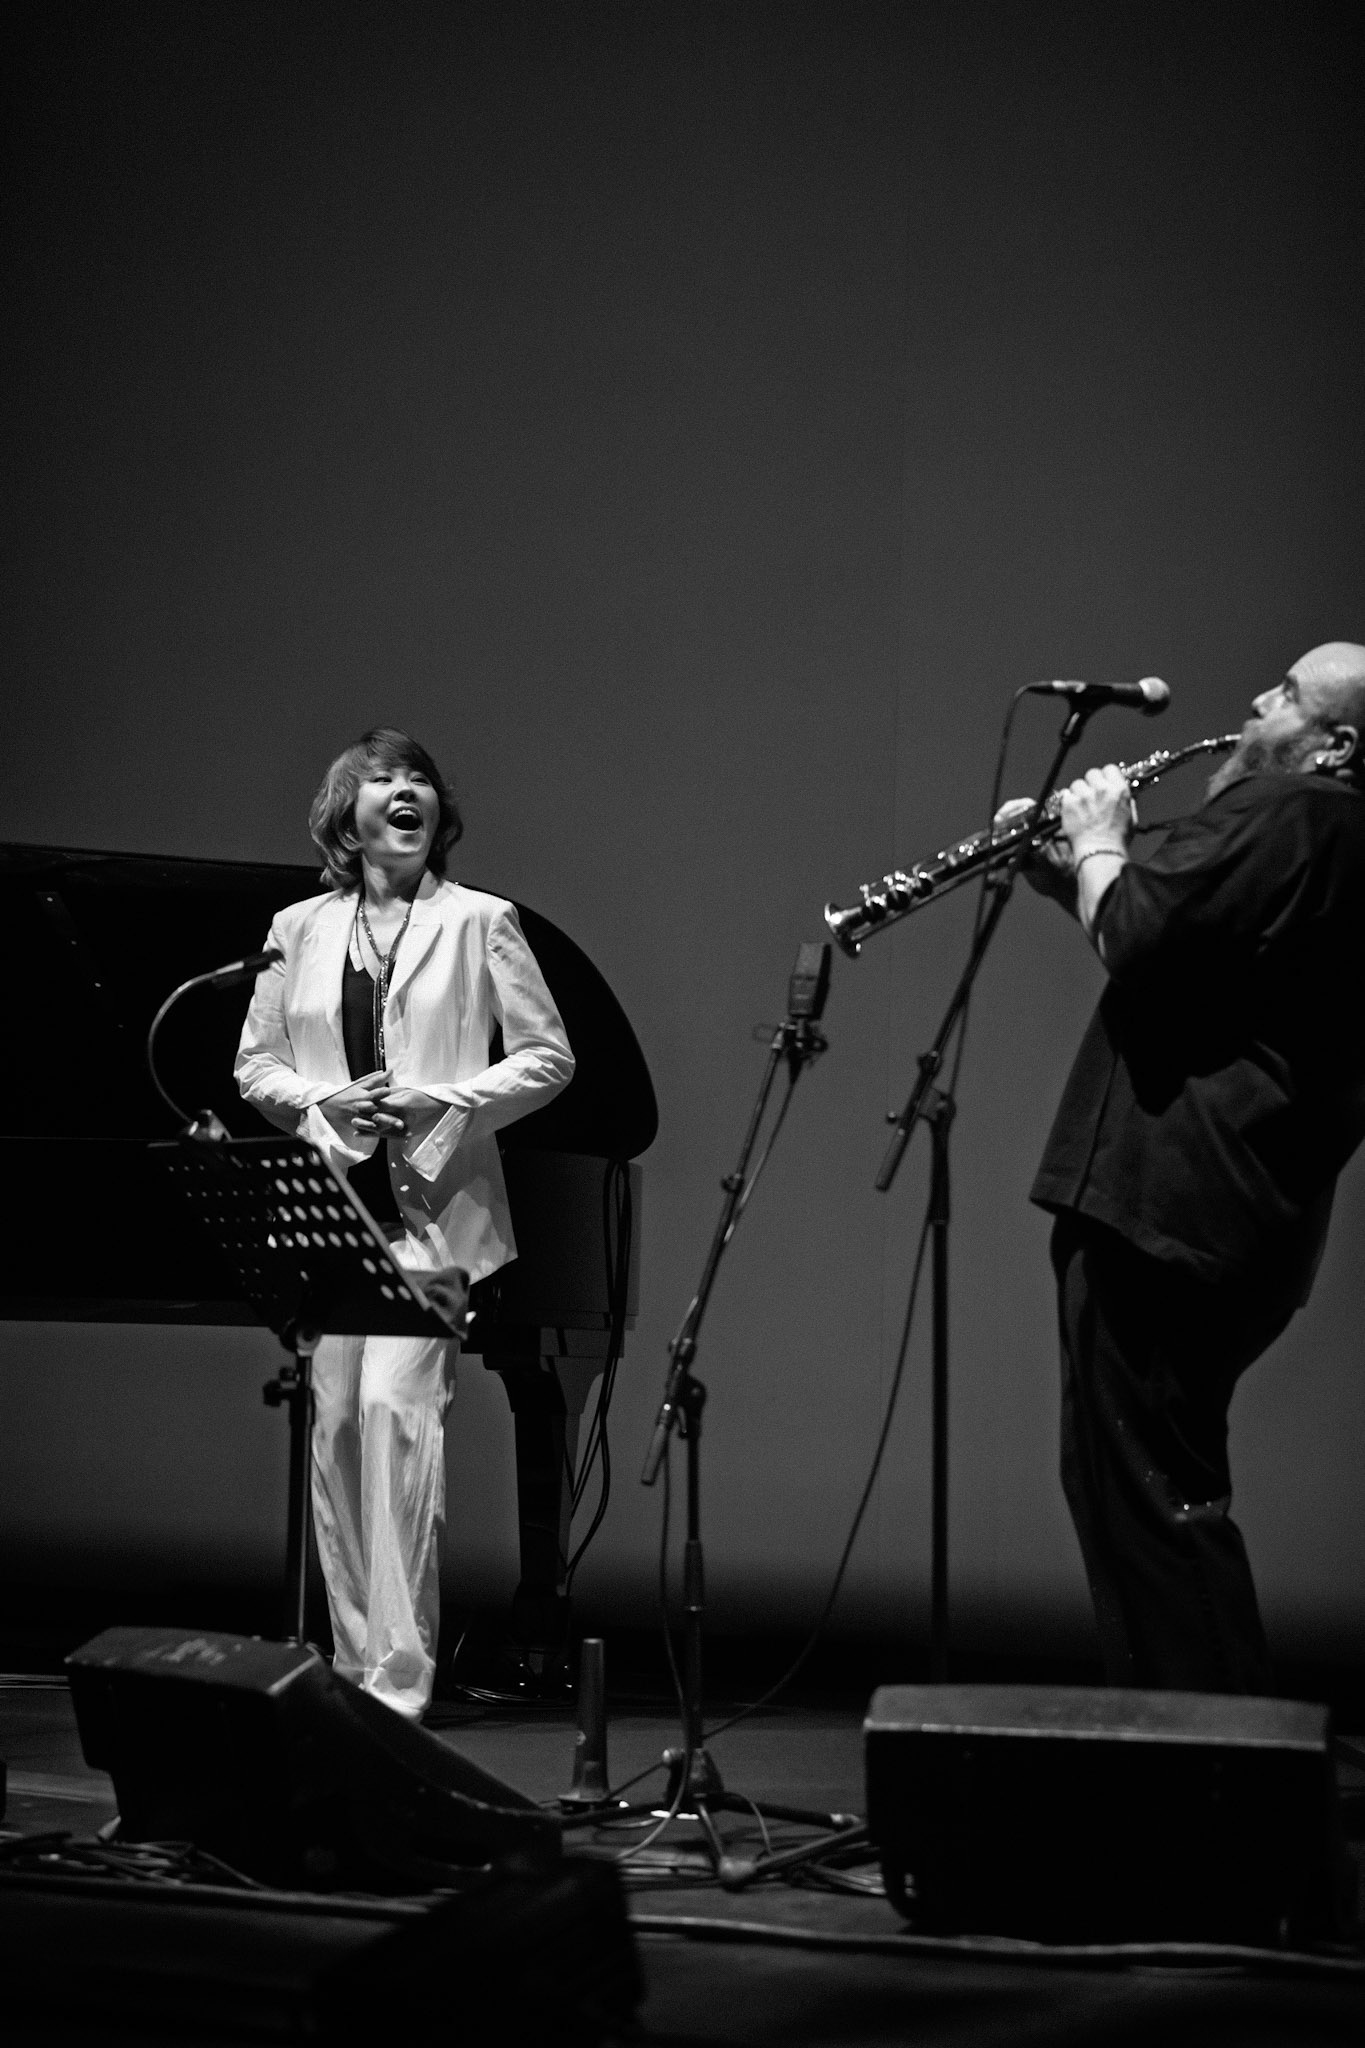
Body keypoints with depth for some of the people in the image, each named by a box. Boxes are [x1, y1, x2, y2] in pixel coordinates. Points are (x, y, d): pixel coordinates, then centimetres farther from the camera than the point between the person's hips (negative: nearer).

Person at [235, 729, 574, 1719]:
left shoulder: (480, 922, 3)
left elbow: (549, 1058, 2)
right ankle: (354, 1656, 14)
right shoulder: (299, 931, 12)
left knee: (396, 1404, -16)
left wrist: (444, 1100, -11)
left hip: (435, 1203, -4)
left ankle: (401, 1673, -14)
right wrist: (327, 1101, -7)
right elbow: (255, 1067, 13)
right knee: (335, 1424, 4)